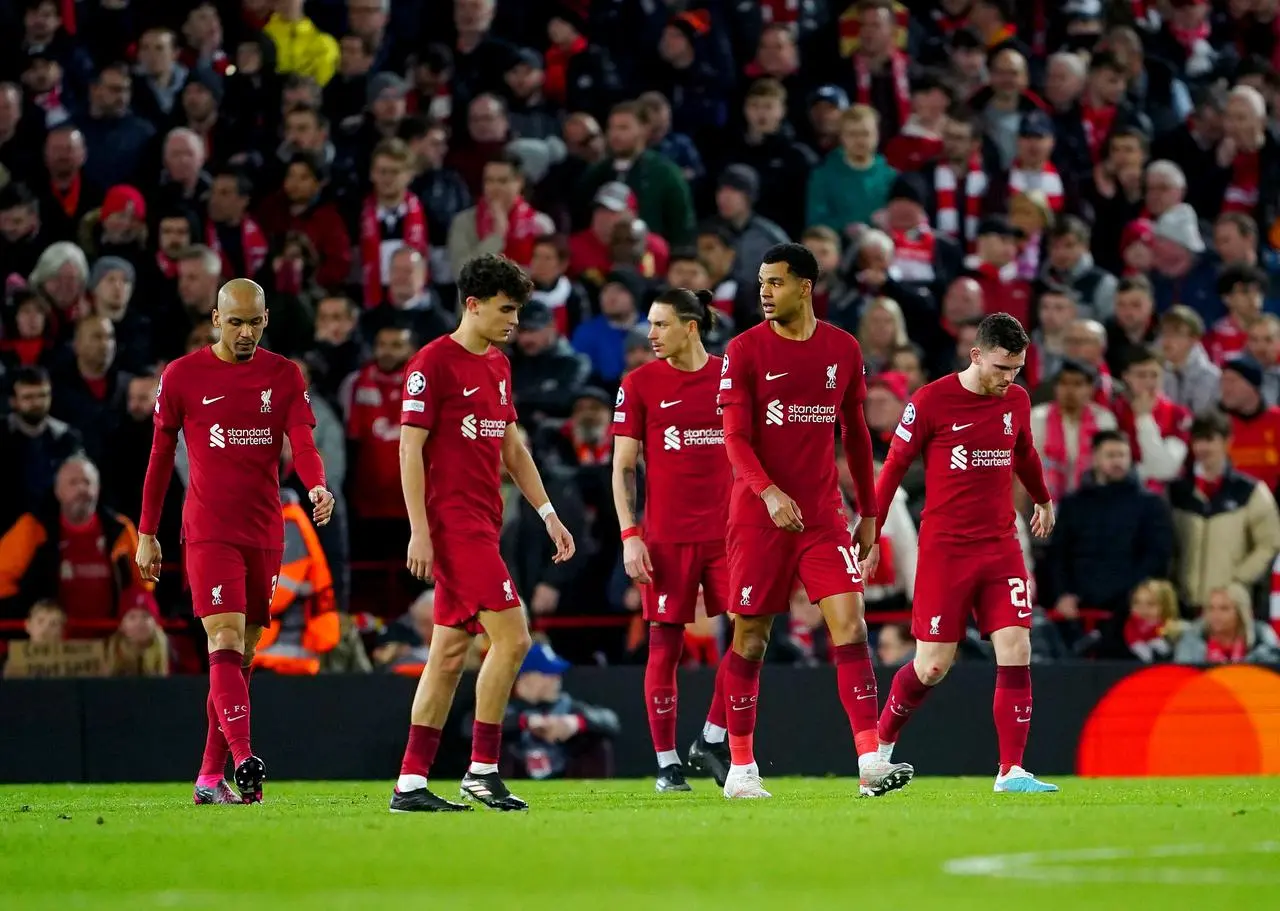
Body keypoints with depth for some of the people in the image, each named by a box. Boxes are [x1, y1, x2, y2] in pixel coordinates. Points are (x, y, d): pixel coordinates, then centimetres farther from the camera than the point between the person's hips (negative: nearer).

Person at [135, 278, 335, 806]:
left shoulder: (284, 376, 7)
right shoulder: (182, 376, 1)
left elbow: (302, 443, -4)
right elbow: (161, 456, 7)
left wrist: (317, 485, -26)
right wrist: (146, 533, 7)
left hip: (265, 534, 4)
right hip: (208, 533, -4)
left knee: (243, 654, 7)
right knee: (226, 640, -18)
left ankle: (210, 778, 15)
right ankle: (243, 760, -31)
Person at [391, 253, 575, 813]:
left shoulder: (499, 366, 16)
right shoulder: (433, 364, -9)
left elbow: (512, 448, 23)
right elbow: (410, 448, -12)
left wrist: (548, 514, 17)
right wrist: (419, 531, -16)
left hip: (481, 524, 9)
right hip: (452, 521, -9)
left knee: (451, 651, 7)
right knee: (511, 636, -14)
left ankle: (410, 783, 9)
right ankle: (482, 769, -7)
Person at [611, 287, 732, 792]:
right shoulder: (640, 383, 1)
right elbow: (622, 467, 2)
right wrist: (629, 536, -7)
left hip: (728, 531, 2)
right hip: (666, 537, -2)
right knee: (665, 644, 0)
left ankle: (713, 739, 10)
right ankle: (667, 761, 7)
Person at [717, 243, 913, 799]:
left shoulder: (843, 350, 6)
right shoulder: (745, 350, -3)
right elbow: (735, 438, -9)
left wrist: (868, 512, 14)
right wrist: (769, 491, -25)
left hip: (823, 515, 2)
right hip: (758, 516, -2)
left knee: (850, 625, -11)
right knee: (750, 639, 2)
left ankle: (870, 764, -15)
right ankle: (740, 768, 14)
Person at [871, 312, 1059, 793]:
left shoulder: (1016, 401, 6)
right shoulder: (932, 401, -9)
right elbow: (894, 465, -2)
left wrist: (1043, 501, 42)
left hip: (1001, 546, 4)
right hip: (944, 549, -4)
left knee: (1016, 651, -10)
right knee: (932, 666, -2)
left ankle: (1012, 771, -8)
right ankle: (881, 744, 24)